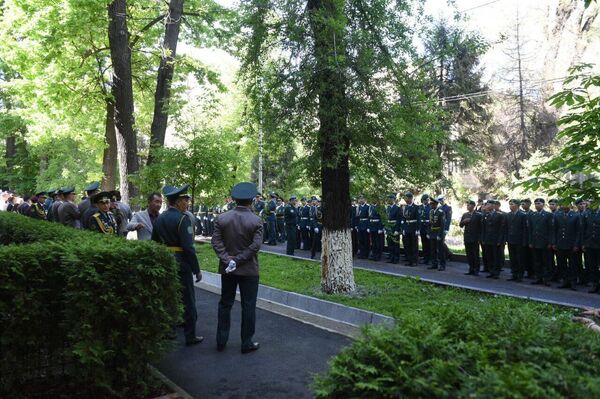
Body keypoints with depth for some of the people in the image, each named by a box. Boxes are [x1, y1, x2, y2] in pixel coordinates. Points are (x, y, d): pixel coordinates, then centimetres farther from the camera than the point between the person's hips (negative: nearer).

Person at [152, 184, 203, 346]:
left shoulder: (159, 218, 7)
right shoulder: (182, 218, -16)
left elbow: (154, 243, 12)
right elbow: (188, 247, -20)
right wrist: (197, 270, -15)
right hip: (181, 264, -7)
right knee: (188, 300, 4)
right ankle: (190, 336, 11)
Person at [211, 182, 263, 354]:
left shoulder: (221, 218, -1)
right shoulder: (256, 221, -10)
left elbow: (216, 241, -8)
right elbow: (255, 245, -17)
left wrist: (227, 259, -12)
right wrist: (238, 260, -13)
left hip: (227, 269, 3)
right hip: (249, 270, -3)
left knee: (225, 304, 15)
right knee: (248, 306, 7)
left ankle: (221, 341, 23)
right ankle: (247, 343, 14)